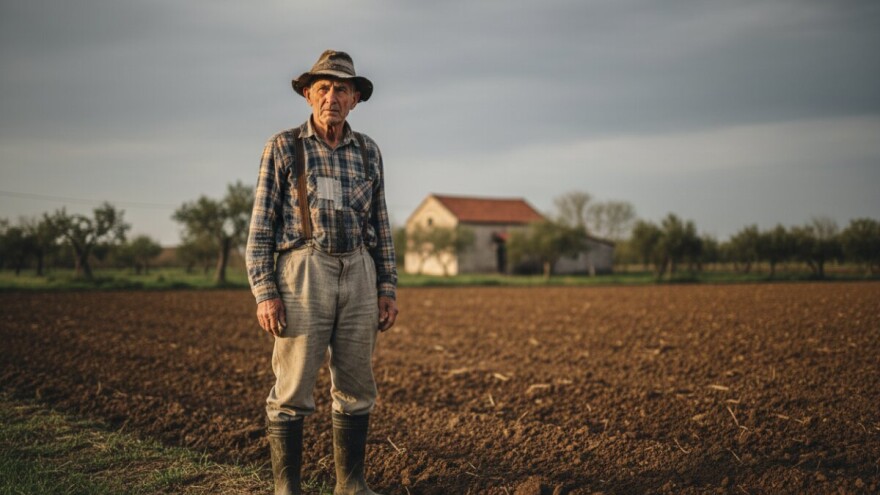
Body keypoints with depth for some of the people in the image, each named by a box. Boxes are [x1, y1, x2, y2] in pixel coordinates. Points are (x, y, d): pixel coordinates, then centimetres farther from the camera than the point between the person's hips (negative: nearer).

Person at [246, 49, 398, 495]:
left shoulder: (368, 152, 11)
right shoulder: (282, 148, 0)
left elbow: (380, 225, 14)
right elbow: (261, 226, -2)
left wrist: (387, 289, 7)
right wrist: (264, 292, -11)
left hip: (358, 274, 4)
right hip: (303, 273, -4)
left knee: (356, 388, 7)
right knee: (293, 389, -3)